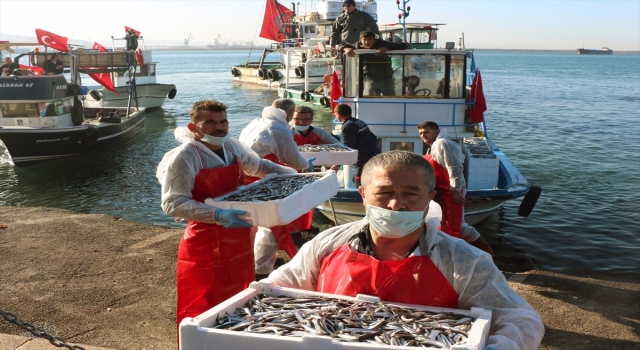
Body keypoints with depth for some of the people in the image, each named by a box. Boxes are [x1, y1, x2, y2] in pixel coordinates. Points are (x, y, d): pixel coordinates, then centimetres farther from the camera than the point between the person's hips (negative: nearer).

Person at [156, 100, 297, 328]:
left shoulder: (232, 147, 4)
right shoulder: (184, 157, -18)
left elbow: (258, 166, 23)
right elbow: (173, 203, -26)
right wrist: (217, 215, -37)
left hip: (238, 238, 8)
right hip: (206, 243, -7)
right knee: (207, 311, 0)